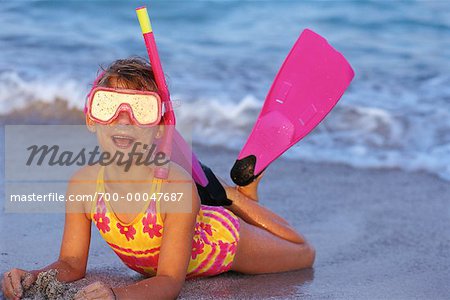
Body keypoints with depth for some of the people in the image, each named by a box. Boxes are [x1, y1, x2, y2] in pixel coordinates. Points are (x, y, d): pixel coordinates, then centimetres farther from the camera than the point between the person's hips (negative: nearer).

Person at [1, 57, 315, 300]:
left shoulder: (177, 187, -42)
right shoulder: (82, 184, -30)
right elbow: (72, 264, -20)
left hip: (220, 238, -3)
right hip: (162, 263, 3)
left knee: (304, 255, 21)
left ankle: (243, 195, 36)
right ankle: (225, 192, 47)